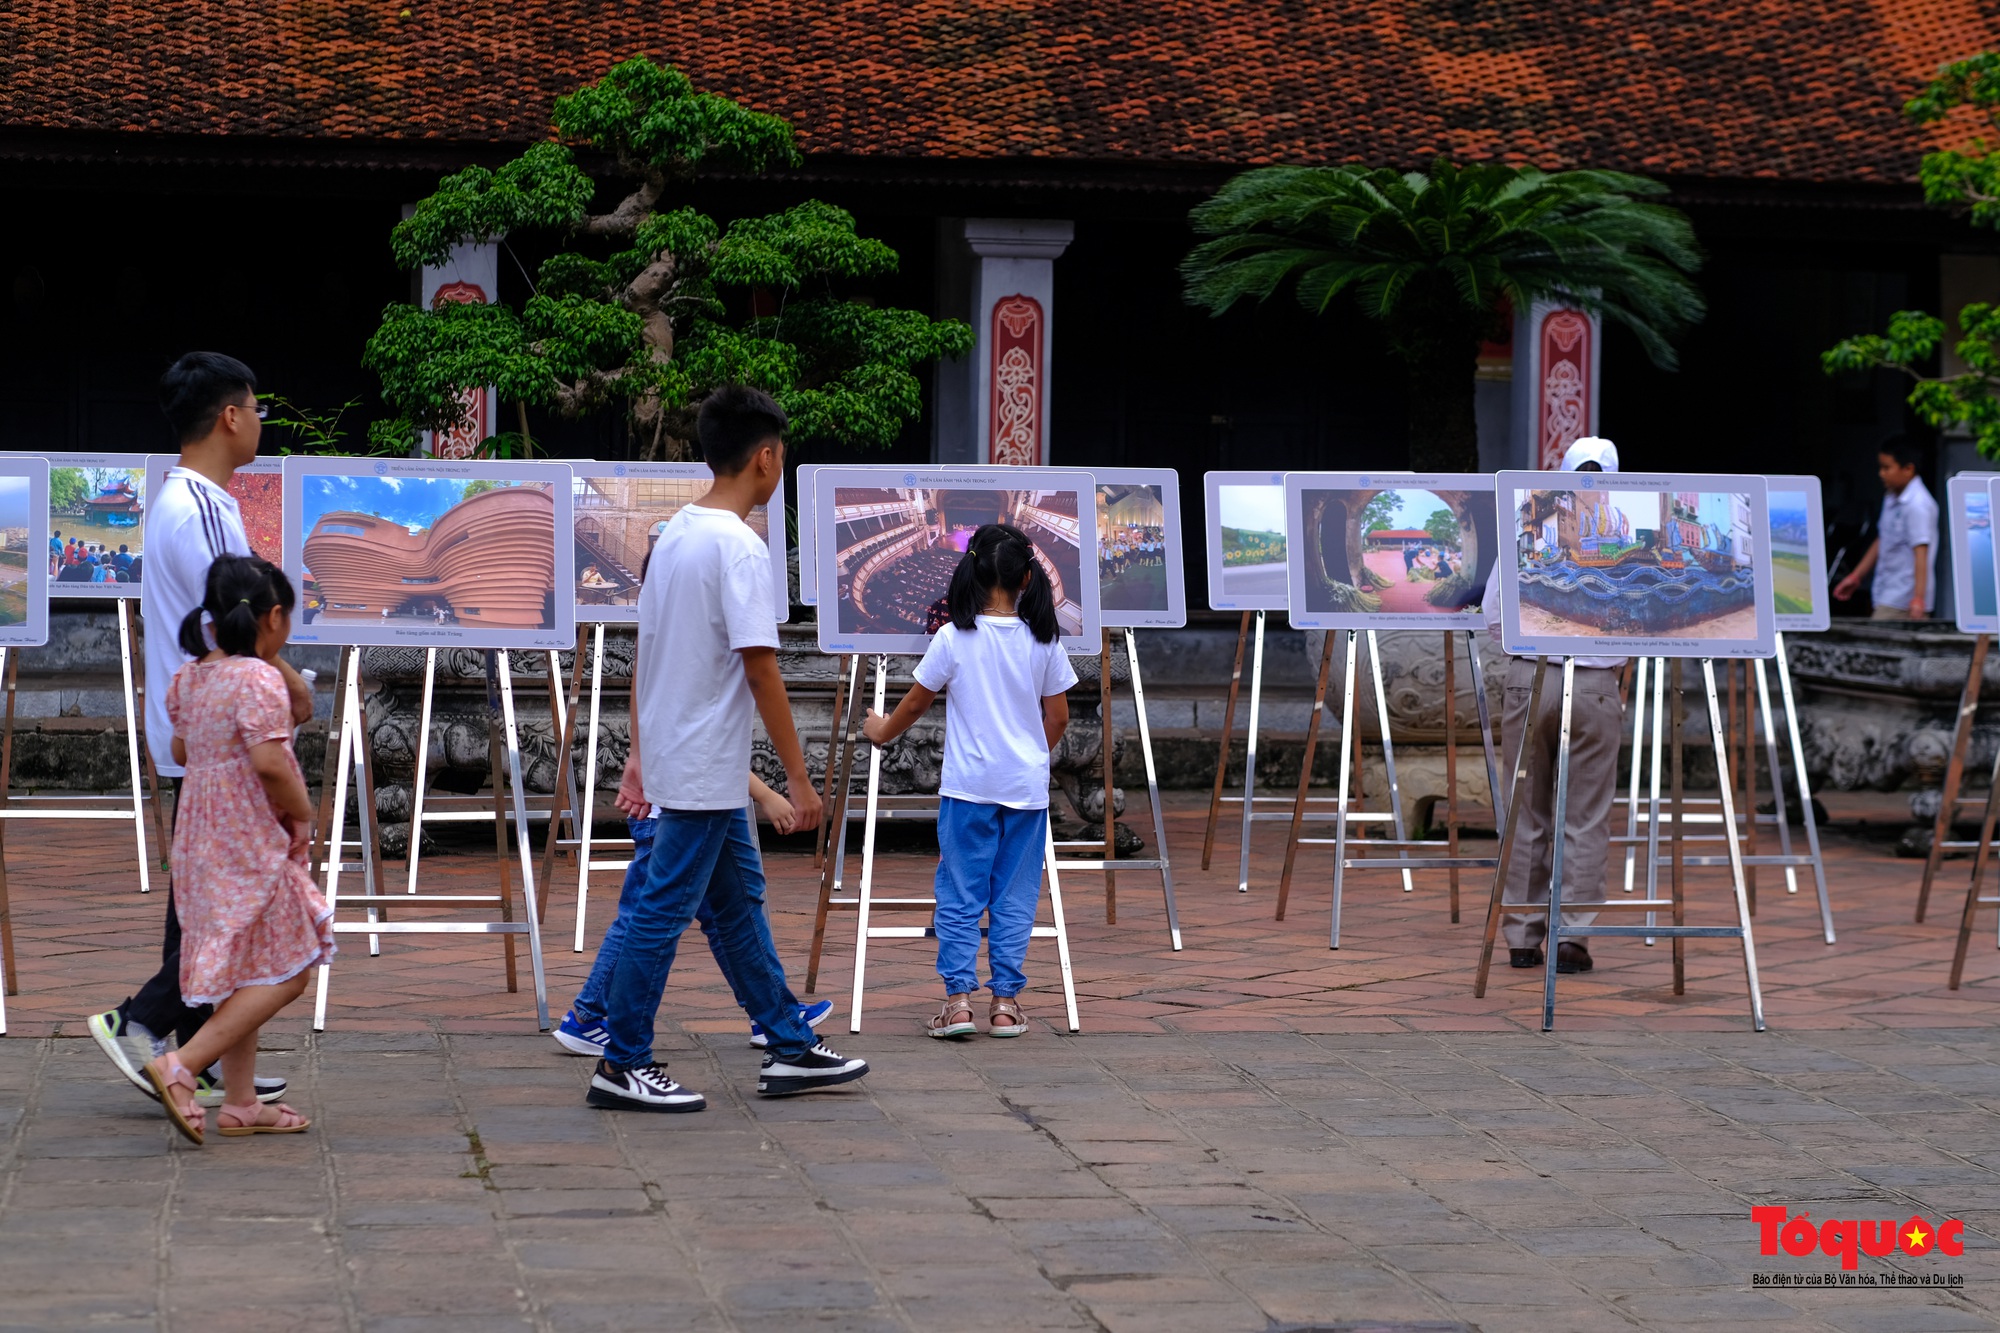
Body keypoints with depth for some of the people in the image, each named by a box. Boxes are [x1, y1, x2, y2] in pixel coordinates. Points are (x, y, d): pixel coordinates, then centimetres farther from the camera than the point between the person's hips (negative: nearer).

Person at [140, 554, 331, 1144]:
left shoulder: (188, 678, 8)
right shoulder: (260, 679, -17)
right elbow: (269, 763, -26)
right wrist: (302, 814, -12)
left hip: (200, 842, 9)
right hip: (251, 845, -9)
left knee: (243, 972, 16)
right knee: (284, 971, -3)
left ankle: (240, 1103, 20)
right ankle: (180, 1066, -12)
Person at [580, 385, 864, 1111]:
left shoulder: (674, 534, 9)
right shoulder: (740, 547, -18)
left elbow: (644, 655, 14)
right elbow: (760, 670, -21)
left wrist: (642, 755, 20)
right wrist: (799, 778, -17)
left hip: (674, 752, 10)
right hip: (706, 770, -10)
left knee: (740, 901, 15)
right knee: (664, 909, -2)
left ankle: (791, 1049, 22)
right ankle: (622, 1066, 4)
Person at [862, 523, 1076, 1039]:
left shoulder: (955, 638, -8)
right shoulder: (1044, 642, -1)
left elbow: (916, 702, 3)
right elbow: (1057, 717, 6)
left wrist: (882, 732, 22)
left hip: (969, 784, -2)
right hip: (1028, 786, 2)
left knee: (960, 894, 4)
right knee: (1015, 896, 7)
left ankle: (958, 1000, -1)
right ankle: (1005, 1003, 7)